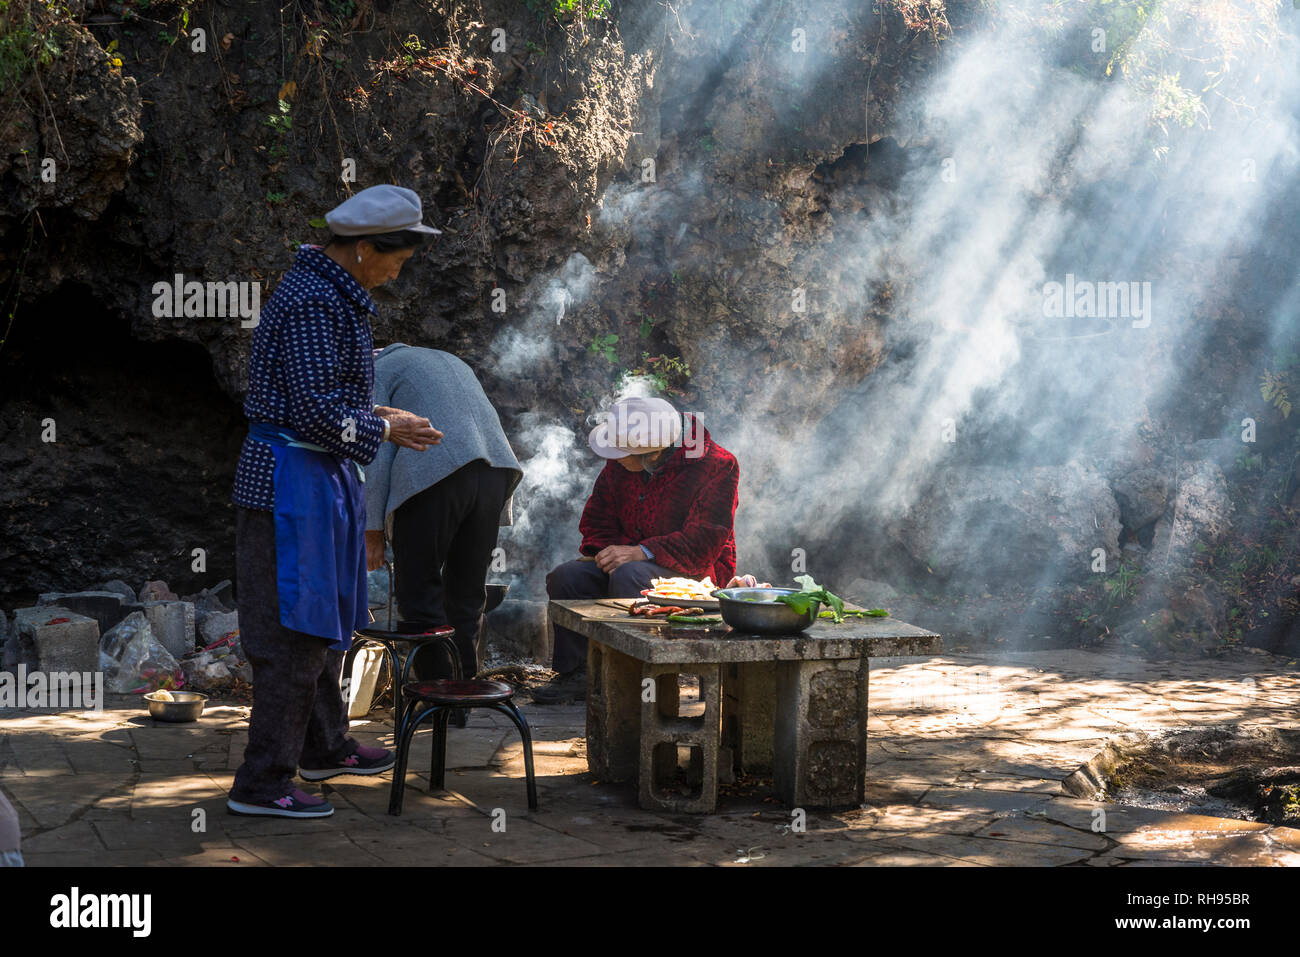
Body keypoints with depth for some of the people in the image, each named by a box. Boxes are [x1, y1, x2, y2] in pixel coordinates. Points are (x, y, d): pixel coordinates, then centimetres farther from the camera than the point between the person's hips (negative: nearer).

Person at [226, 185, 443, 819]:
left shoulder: (330, 293, 15)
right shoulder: (314, 303, -18)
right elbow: (315, 410, -23)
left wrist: (377, 417, 14)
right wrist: (383, 429, -10)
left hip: (320, 479, 11)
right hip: (294, 480, -11)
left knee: (323, 621, 21)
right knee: (294, 629, -7)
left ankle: (325, 748, 35)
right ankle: (261, 784, -2)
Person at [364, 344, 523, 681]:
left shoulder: (376, 372, 13)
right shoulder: (450, 361, 34)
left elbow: (376, 456, 2)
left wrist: (372, 532, 3)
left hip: (434, 473, -7)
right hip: (498, 468, 7)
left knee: (419, 593, 1)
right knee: (467, 594, 14)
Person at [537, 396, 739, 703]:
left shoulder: (717, 466, -16)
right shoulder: (619, 463, 3)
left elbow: (704, 542, -22)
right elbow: (597, 519, 14)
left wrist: (642, 552, -33)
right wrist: (610, 553, -8)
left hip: (694, 571, -6)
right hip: (628, 560, 6)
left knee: (629, 575, -35)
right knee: (565, 577, -16)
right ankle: (575, 674, -9)